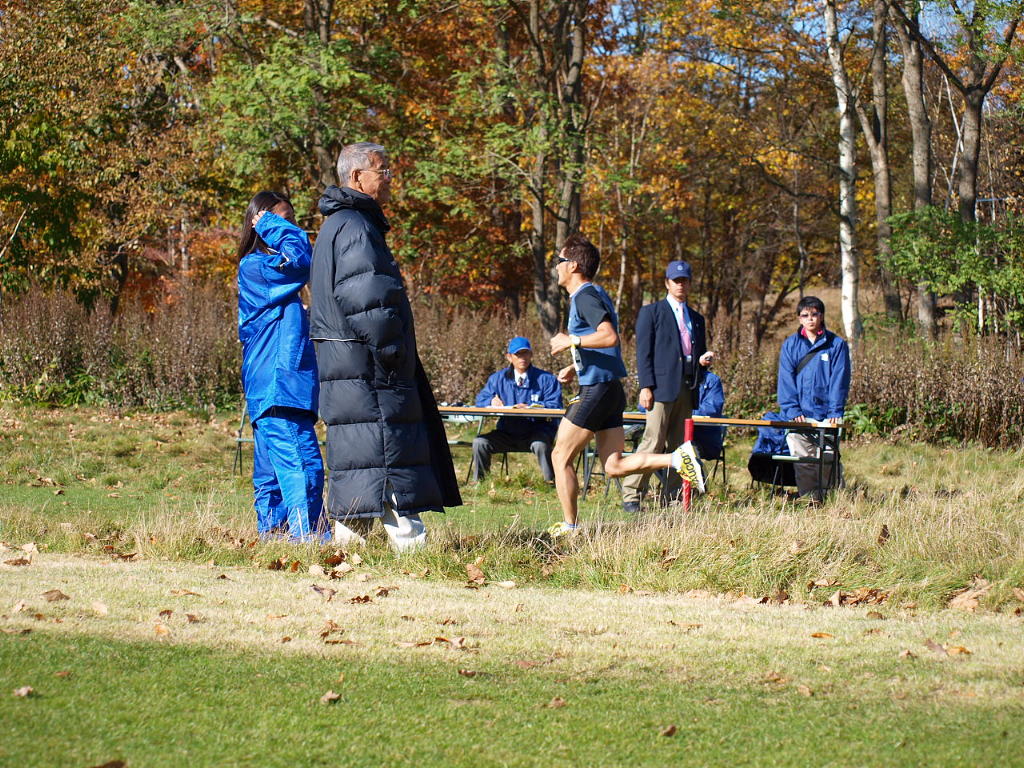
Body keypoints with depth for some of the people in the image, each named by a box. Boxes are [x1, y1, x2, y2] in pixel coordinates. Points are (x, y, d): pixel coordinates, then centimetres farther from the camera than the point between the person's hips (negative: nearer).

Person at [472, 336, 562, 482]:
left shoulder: (546, 379, 2)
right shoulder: (498, 378, 15)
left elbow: (554, 405, -9)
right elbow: (481, 400, 10)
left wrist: (530, 407, -25)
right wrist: (491, 401, -15)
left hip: (536, 431, -3)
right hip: (507, 434, 3)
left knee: (540, 444, -38)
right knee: (480, 442, -20)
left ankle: (551, 481, -24)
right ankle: (478, 481, -5)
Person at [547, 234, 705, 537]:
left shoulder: (585, 296, -13)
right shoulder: (592, 295, 19)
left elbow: (609, 337, -26)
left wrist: (571, 341, -17)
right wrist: (575, 368, 19)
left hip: (597, 389, -10)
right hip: (610, 389, 10)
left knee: (560, 457, 1)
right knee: (614, 466, 7)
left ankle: (569, 527, 4)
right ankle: (678, 459, -6)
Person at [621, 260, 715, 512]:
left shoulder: (697, 318, 22)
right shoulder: (651, 312, 6)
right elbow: (643, 352, -1)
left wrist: (704, 361, 3)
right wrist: (646, 386, -11)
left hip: (687, 390, 6)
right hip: (662, 387, -6)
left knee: (678, 447, 4)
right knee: (654, 442, -14)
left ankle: (671, 499, 6)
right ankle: (631, 495, -12)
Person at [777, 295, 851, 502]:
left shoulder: (836, 345, 6)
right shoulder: (790, 345, 10)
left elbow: (839, 380, 1)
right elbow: (786, 381, 4)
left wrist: (835, 412, -9)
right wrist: (793, 410, -8)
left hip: (826, 413, -1)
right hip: (800, 414, 1)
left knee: (828, 456, -5)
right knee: (802, 457, -10)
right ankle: (809, 497, -7)